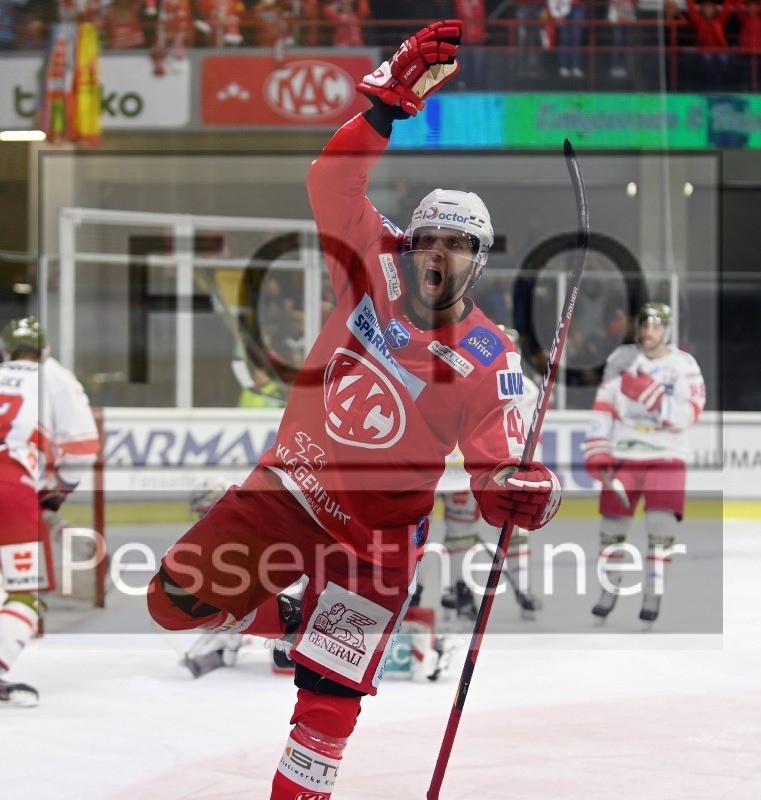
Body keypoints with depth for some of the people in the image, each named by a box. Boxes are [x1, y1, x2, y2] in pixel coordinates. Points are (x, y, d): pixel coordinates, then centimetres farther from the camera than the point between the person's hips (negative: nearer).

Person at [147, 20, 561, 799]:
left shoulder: (487, 360, -13)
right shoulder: (375, 274, -9)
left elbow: (497, 462, -12)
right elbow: (334, 182, -18)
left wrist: (519, 490, -37)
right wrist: (390, 99, -30)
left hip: (376, 533, -3)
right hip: (290, 487, 3)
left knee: (329, 697, -9)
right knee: (177, 601, 6)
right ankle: (260, 613, 37)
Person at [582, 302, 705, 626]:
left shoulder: (684, 365, -6)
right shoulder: (621, 358, 2)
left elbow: (685, 416, -17)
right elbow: (603, 406, 3)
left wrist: (648, 393, -28)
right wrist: (596, 451, -5)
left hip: (666, 458, -2)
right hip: (622, 456, 2)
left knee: (662, 526, -13)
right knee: (612, 526, 5)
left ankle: (652, 598, -3)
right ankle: (610, 590, 24)